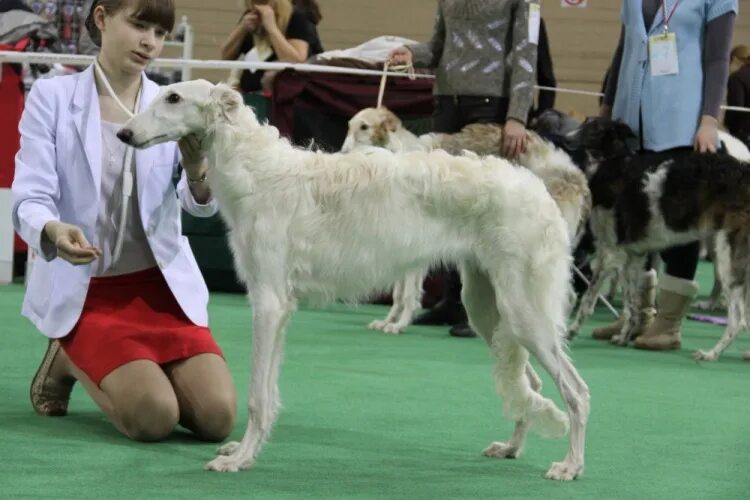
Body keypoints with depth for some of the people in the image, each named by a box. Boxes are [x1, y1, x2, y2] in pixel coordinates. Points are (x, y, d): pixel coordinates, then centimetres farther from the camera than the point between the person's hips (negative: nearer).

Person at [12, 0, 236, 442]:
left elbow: (203, 205, -10)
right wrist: (54, 231, -36)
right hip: (85, 288, -3)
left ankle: (141, 373, 16)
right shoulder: (53, 97, -5)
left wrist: (197, 166, -33)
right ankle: (69, 361, 9)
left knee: (218, 417, -15)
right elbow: (31, 198, -12)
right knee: (155, 418, -22)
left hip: (161, 284, 3)